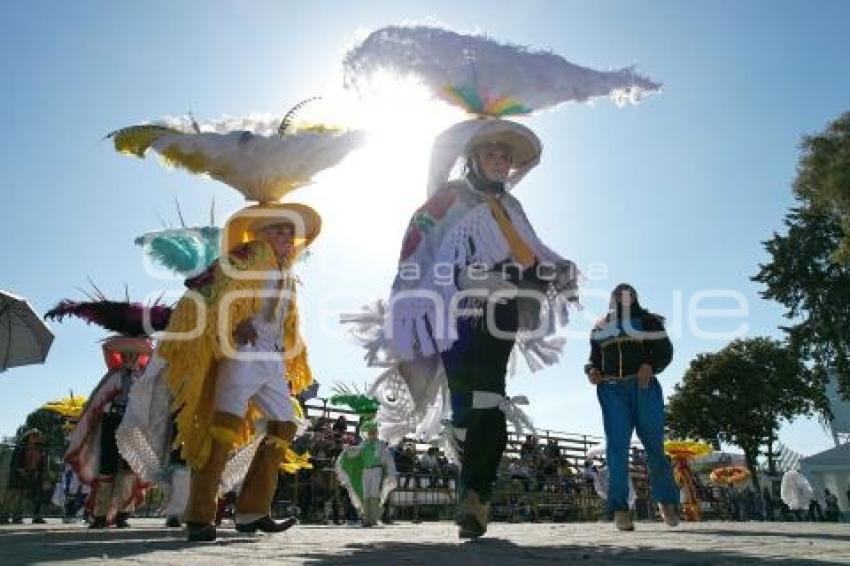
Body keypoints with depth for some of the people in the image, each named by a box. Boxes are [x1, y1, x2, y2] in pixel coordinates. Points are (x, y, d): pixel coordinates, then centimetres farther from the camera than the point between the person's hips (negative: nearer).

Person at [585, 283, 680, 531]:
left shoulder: (647, 320, 17)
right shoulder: (601, 326, 24)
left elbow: (665, 350, 5)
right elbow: (593, 358, 20)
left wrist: (649, 365, -16)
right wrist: (591, 371, -3)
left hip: (643, 386, -1)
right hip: (611, 390, 1)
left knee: (654, 443, -3)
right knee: (616, 444, -8)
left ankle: (666, 499, 16)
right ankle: (619, 507, -10)